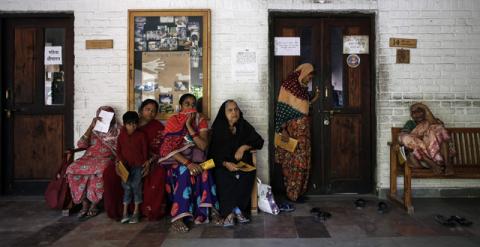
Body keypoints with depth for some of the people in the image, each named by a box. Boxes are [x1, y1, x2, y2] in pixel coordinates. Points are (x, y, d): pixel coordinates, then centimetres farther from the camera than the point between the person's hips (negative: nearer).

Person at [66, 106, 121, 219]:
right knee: (73, 169, -26)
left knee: (101, 170, -37)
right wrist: (91, 126, -4)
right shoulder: (94, 130, 16)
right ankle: (85, 203, -15)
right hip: (91, 157, 3)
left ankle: (94, 205, -20)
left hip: (107, 158, -3)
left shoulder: (118, 131, 11)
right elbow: (81, 145, 1)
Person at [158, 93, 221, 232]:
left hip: (196, 160, 2)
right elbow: (169, 149, -16)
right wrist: (187, 163, -29)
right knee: (185, 172, -34)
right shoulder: (173, 121, -6)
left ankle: (211, 210, -26)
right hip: (177, 161, -2)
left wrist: (189, 126, -18)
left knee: (204, 172, -30)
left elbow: (203, 146, -14)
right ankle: (177, 218, -34)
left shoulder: (201, 121, 1)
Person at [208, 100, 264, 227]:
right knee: (223, 178, -34)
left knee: (246, 177, -31)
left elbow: (259, 141, 6)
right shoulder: (218, 129, 1)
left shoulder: (244, 126, 8)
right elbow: (213, 152, -3)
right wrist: (225, 163, -20)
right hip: (223, 164, -1)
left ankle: (231, 212, -21)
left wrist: (244, 147, -10)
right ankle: (237, 211, -24)